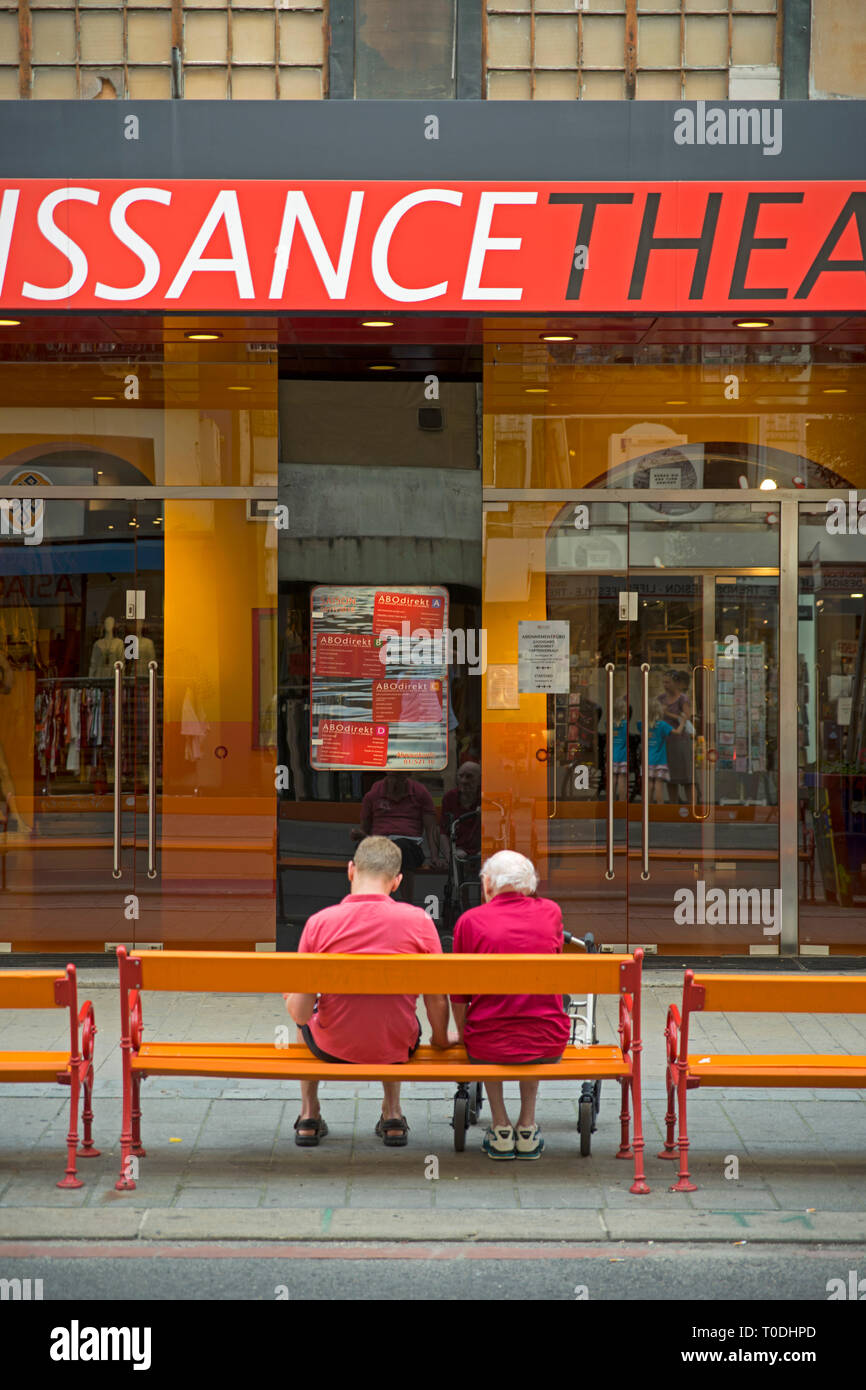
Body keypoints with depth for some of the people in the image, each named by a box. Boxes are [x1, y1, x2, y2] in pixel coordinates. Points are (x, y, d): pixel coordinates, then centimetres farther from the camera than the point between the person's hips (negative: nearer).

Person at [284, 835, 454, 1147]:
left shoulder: (319, 922, -17)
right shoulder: (418, 920, -16)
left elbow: (301, 1013, -14)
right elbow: (437, 1000, -8)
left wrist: (289, 999, 10)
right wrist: (441, 1039, 13)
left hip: (331, 1049, -1)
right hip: (396, 1050, 1)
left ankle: (309, 1114, 38)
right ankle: (392, 1115, 34)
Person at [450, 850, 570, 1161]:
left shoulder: (470, 920, -4)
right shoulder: (550, 912, 3)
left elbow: (459, 993, 5)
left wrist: (463, 1034, 21)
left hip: (487, 1048, -2)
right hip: (548, 1047, 2)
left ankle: (500, 1127, 28)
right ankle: (527, 1126, 32)